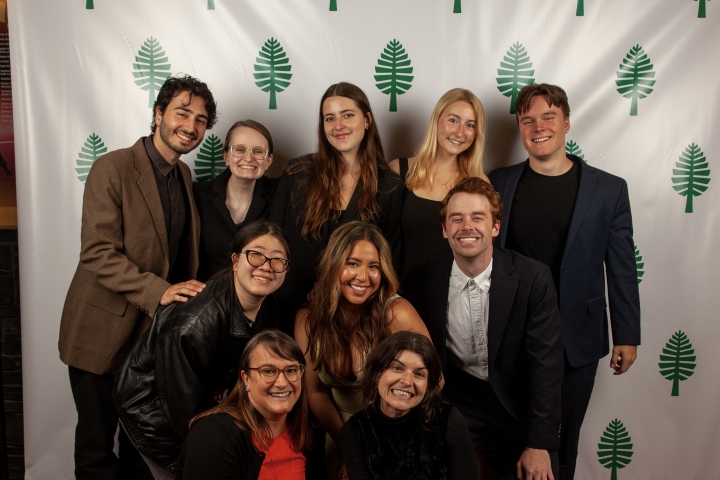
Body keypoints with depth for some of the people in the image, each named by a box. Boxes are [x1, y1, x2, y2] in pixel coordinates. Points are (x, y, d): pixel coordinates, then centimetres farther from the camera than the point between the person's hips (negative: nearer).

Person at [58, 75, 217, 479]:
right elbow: (98, 254, -21)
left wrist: (187, 294, 0)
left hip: (156, 330, 6)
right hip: (104, 333, -6)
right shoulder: (113, 169, -14)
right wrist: (159, 291, -29)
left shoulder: (185, 176, 9)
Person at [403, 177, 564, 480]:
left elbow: (545, 363, -12)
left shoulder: (533, 278, -13)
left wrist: (539, 445, -15)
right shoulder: (423, 280, -7)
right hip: (452, 407, 1)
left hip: (515, 408, 0)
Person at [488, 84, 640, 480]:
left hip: (577, 341, -1)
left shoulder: (609, 190, -4)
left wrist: (627, 336, 1)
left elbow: (622, 268, -1)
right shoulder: (499, 183, -1)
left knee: (563, 439, 13)